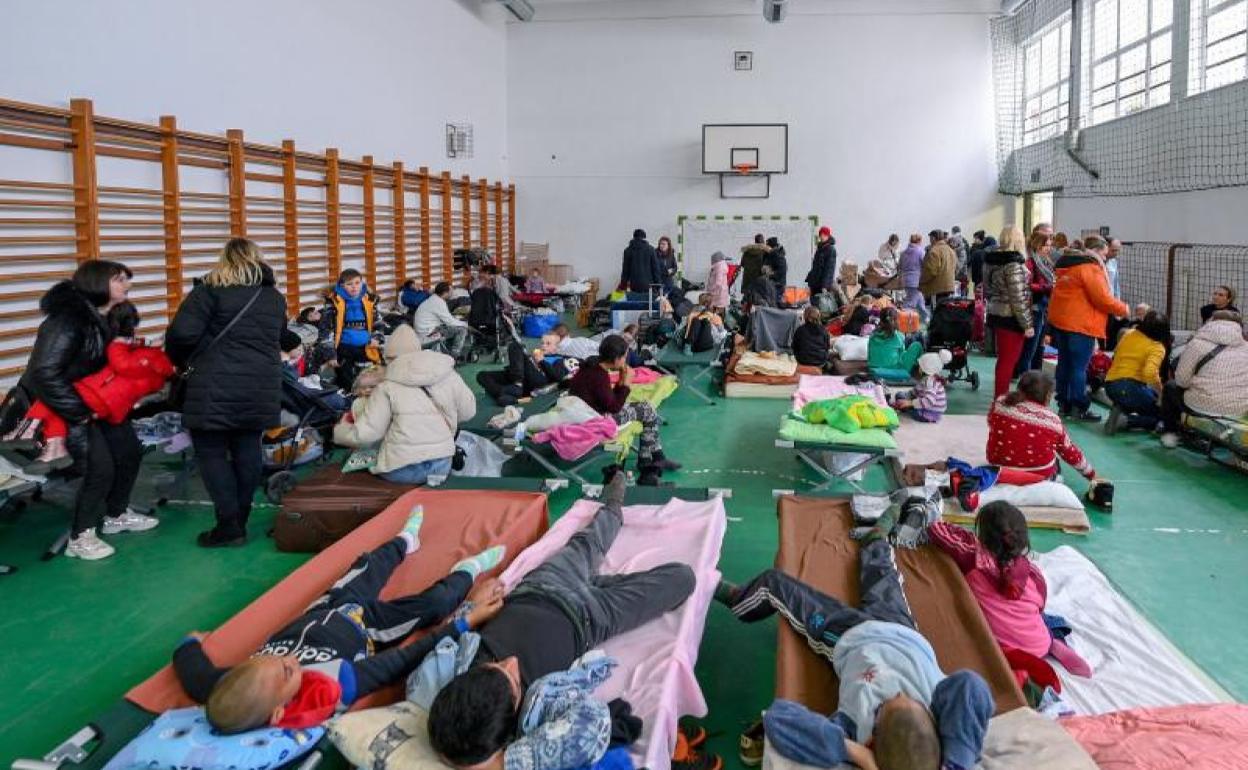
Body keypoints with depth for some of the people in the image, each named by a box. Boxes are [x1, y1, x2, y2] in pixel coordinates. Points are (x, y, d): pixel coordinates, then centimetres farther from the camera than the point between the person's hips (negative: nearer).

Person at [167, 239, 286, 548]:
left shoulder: (210, 290, -5)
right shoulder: (275, 297, 14)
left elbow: (182, 334, -13)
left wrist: (180, 361, 5)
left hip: (217, 386, -5)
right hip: (261, 386, 6)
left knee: (212, 452, 3)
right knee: (247, 450, 11)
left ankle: (229, 526, 2)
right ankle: (240, 521, 18)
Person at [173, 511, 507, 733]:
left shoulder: (220, 689, -37)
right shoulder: (330, 690, -47)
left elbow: (190, 663, -13)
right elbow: (405, 659, -38)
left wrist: (192, 640, 10)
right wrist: (466, 620, -30)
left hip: (321, 614, 5)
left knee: (365, 568, 25)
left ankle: (406, 541, 57)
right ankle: (466, 573, 37)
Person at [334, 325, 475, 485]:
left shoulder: (387, 387, -6)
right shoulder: (448, 374, 1)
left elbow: (365, 434, -6)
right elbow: (468, 411, 9)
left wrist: (340, 430, 14)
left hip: (402, 470, -4)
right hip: (442, 465, 4)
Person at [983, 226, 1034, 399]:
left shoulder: (991, 260, 7)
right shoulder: (1013, 263, -18)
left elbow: (987, 291, 15)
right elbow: (1018, 298, -20)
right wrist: (1027, 324, -15)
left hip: (995, 314, 9)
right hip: (1011, 318, -9)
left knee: (1003, 359, 18)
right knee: (1008, 361, -1)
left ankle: (999, 398, 27)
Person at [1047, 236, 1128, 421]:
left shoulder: (1068, 265, 15)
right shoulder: (1091, 267, -13)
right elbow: (1102, 298, -18)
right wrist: (1123, 309, -4)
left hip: (1060, 321, 9)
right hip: (1080, 324, -9)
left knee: (1064, 364, 13)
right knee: (1079, 368, -5)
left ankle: (1063, 405, 18)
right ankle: (1079, 409, -1)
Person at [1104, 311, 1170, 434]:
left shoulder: (1128, 334, 12)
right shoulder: (1157, 347, -7)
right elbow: (1150, 373, -24)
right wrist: (1161, 393, -11)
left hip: (1110, 386, 7)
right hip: (1131, 388, -7)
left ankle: (1122, 409, 4)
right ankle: (1125, 420, -10)